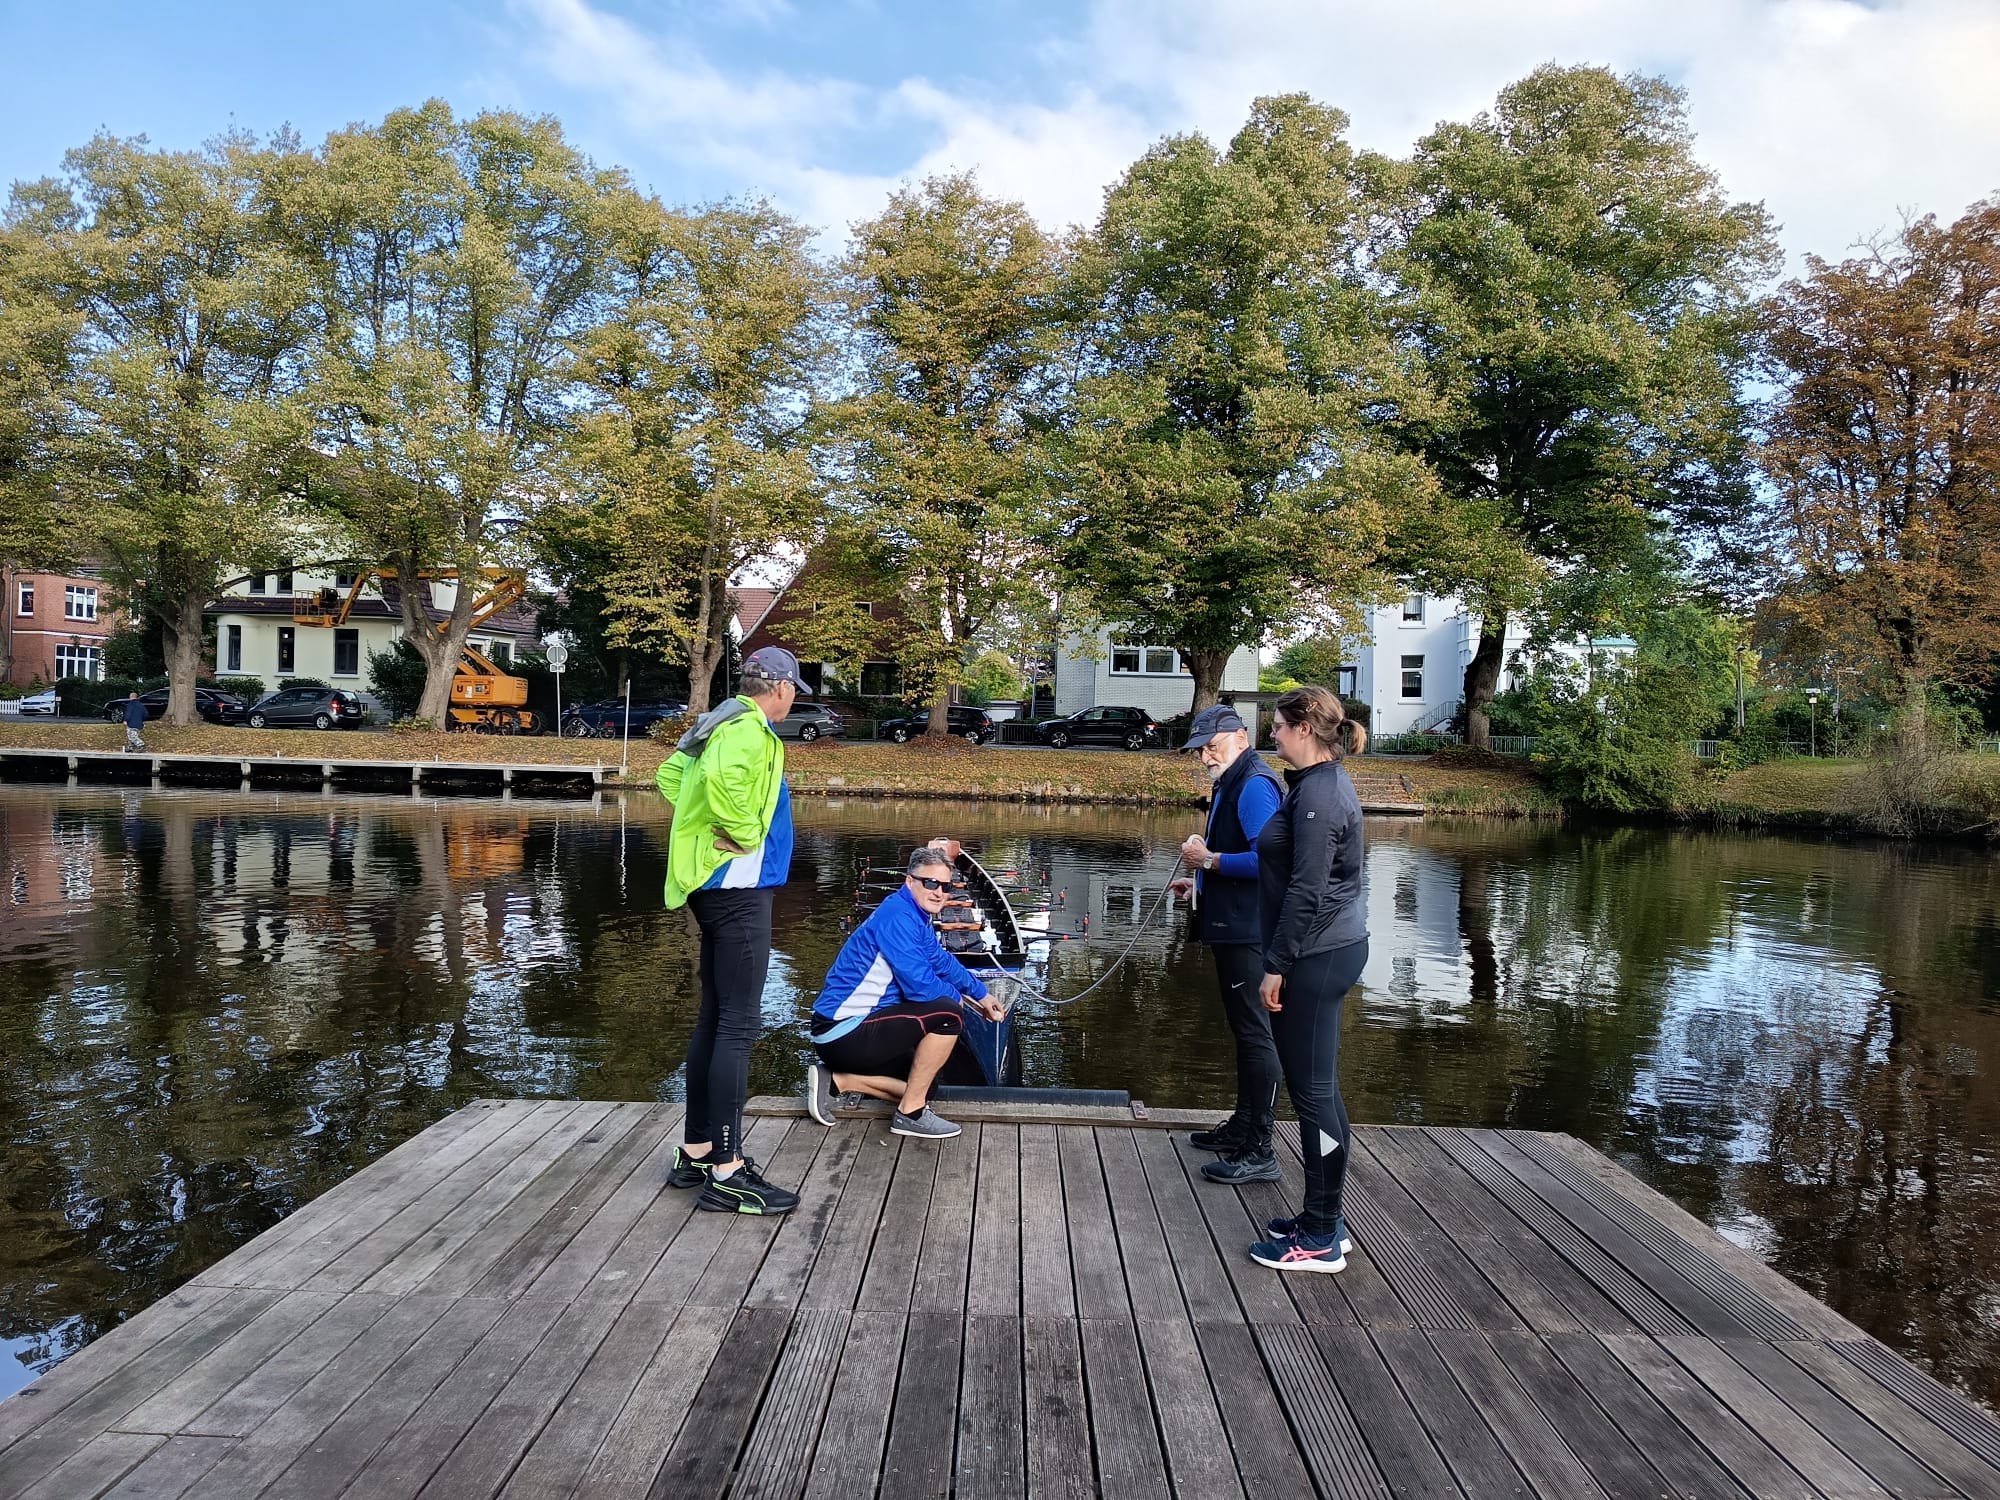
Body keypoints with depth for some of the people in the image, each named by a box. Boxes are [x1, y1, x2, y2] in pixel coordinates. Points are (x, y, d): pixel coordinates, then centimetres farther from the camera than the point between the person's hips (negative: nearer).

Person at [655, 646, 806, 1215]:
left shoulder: (722, 724, 15)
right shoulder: (749, 728, -14)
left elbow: (671, 774, 27)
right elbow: (722, 777, -35)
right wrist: (745, 834, -22)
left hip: (718, 888, 10)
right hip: (739, 887, -10)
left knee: (714, 1021, 15)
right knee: (737, 1026, -8)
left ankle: (695, 1152, 24)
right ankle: (727, 1172, -4)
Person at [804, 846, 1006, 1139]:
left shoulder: (917, 917, 12)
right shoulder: (897, 916, -19)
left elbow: (943, 962, 29)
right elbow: (920, 985, -24)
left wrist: (981, 994, 29)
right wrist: (958, 997, -5)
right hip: (844, 1031, -11)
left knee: (923, 1085, 22)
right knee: (948, 1013, -21)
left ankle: (836, 1080, 13)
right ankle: (911, 1113, -11)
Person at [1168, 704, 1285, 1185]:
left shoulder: (1255, 785, -16)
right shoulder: (1230, 785, 17)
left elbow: (1267, 860, -26)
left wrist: (1208, 860, -18)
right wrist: (1200, 885, 16)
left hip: (1248, 934, -11)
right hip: (1232, 928, 11)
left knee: (1255, 1034, -7)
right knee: (1245, 1031, 18)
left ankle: (1259, 1152, -2)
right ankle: (1243, 1126, 30)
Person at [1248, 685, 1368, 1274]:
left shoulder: (1317, 795, -18)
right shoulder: (1324, 784, 13)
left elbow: (1307, 892, -21)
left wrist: (1277, 965, -17)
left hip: (1316, 957, -10)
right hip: (1326, 952, 10)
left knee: (1312, 1089, -2)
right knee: (1317, 1087, 16)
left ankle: (1321, 1239, 8)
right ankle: (1324, 1219, 26)